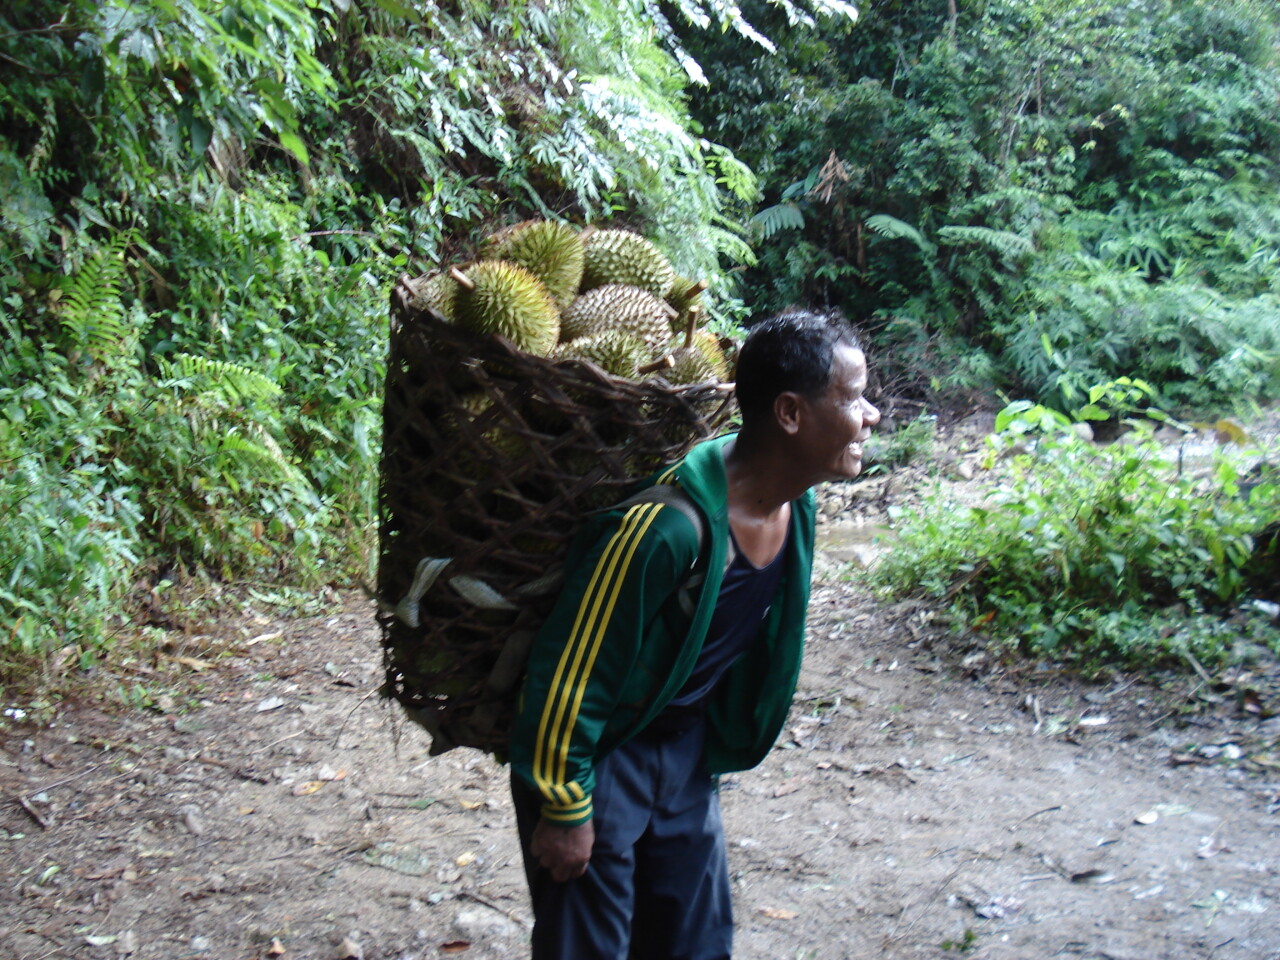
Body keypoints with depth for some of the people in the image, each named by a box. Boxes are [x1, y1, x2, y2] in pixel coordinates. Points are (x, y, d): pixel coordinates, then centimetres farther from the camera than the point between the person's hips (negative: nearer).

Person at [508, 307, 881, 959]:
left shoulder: (795, 506, -5)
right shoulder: (668, 524, -32)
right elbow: (572, 669, -24)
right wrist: (564, 809, -16)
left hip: (685, 754, 8)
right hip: (594, 752, -8)